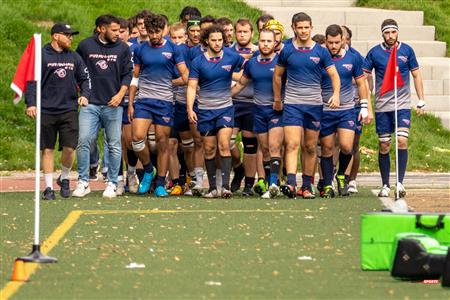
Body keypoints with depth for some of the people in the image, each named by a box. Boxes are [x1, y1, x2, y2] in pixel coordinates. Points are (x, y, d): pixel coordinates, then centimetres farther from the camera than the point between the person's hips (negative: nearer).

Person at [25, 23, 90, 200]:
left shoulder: (74, 57, 11)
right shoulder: (41, 56, -1)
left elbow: (84, 78, 18)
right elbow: (31, 80, -2)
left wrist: (85, 94, 0)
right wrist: (31, 103, -11)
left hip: (69, 110, 3)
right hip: (46, 111, -3)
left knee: (69, 148, -5)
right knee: (47, 150, 1)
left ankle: (64, 179, 20)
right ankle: (49, 187, 8)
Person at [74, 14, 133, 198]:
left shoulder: (123, 49, 7)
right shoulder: (85, 46, 5)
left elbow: (128, 74, 6)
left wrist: (120, 94, -8)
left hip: (113, 104, 1)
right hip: (90, 103, -1)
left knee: (114, 145, 2)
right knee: (83, 141, -9)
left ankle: (112, 184, 10)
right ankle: (83, 182, -1)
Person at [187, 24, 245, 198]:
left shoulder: (231, 58, 0)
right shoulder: (198, 62, -1)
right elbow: (192, 86, -3)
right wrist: (190, 109, -13)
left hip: (225, 107, -1)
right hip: (205, 110, 1)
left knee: (224, 145, -16)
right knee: (209, 149, 5)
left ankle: (226, 186, -19)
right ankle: (212, 187, 13)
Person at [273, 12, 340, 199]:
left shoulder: (320, 52, 3)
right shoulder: (287, 51, 3)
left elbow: (334, 75, 3)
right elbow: (277, 75, 14)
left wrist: (336, 94, -14)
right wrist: (277, 99, 15)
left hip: (314, 104, 1)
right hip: (292, 104, -1)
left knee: (310, 148, 7)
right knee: (292, 144, -14)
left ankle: (307, 186, 15)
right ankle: (291, 184, -24)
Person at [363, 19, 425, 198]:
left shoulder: (406, 50, 3)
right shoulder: (374, 53, 1)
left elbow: (416, 75, 11)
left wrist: (421, 100, 8)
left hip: (403, 104, -1)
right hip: (382, 106, 1)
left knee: (402, 141, -15)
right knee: (384, 146, 4)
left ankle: (400, 182, -14)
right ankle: (385, 185, 12)